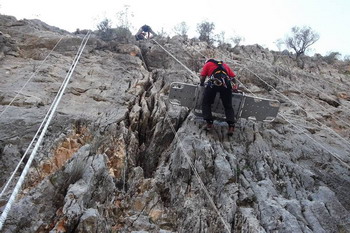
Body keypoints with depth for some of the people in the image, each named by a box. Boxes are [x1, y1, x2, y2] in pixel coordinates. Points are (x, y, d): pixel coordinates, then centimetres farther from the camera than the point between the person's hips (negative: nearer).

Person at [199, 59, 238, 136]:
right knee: (228, 106, 10)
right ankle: (231, 126, -5)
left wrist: (202, 84, 32)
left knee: (206, 103, 12)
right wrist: (234, 87, 32)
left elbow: (202, 77, 14)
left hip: (213, 83, -3)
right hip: (226, 84, 3)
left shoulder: (207, 64, 27)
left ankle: (209, 123, 0)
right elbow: (233, 77, 24)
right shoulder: (225, 65, 36)